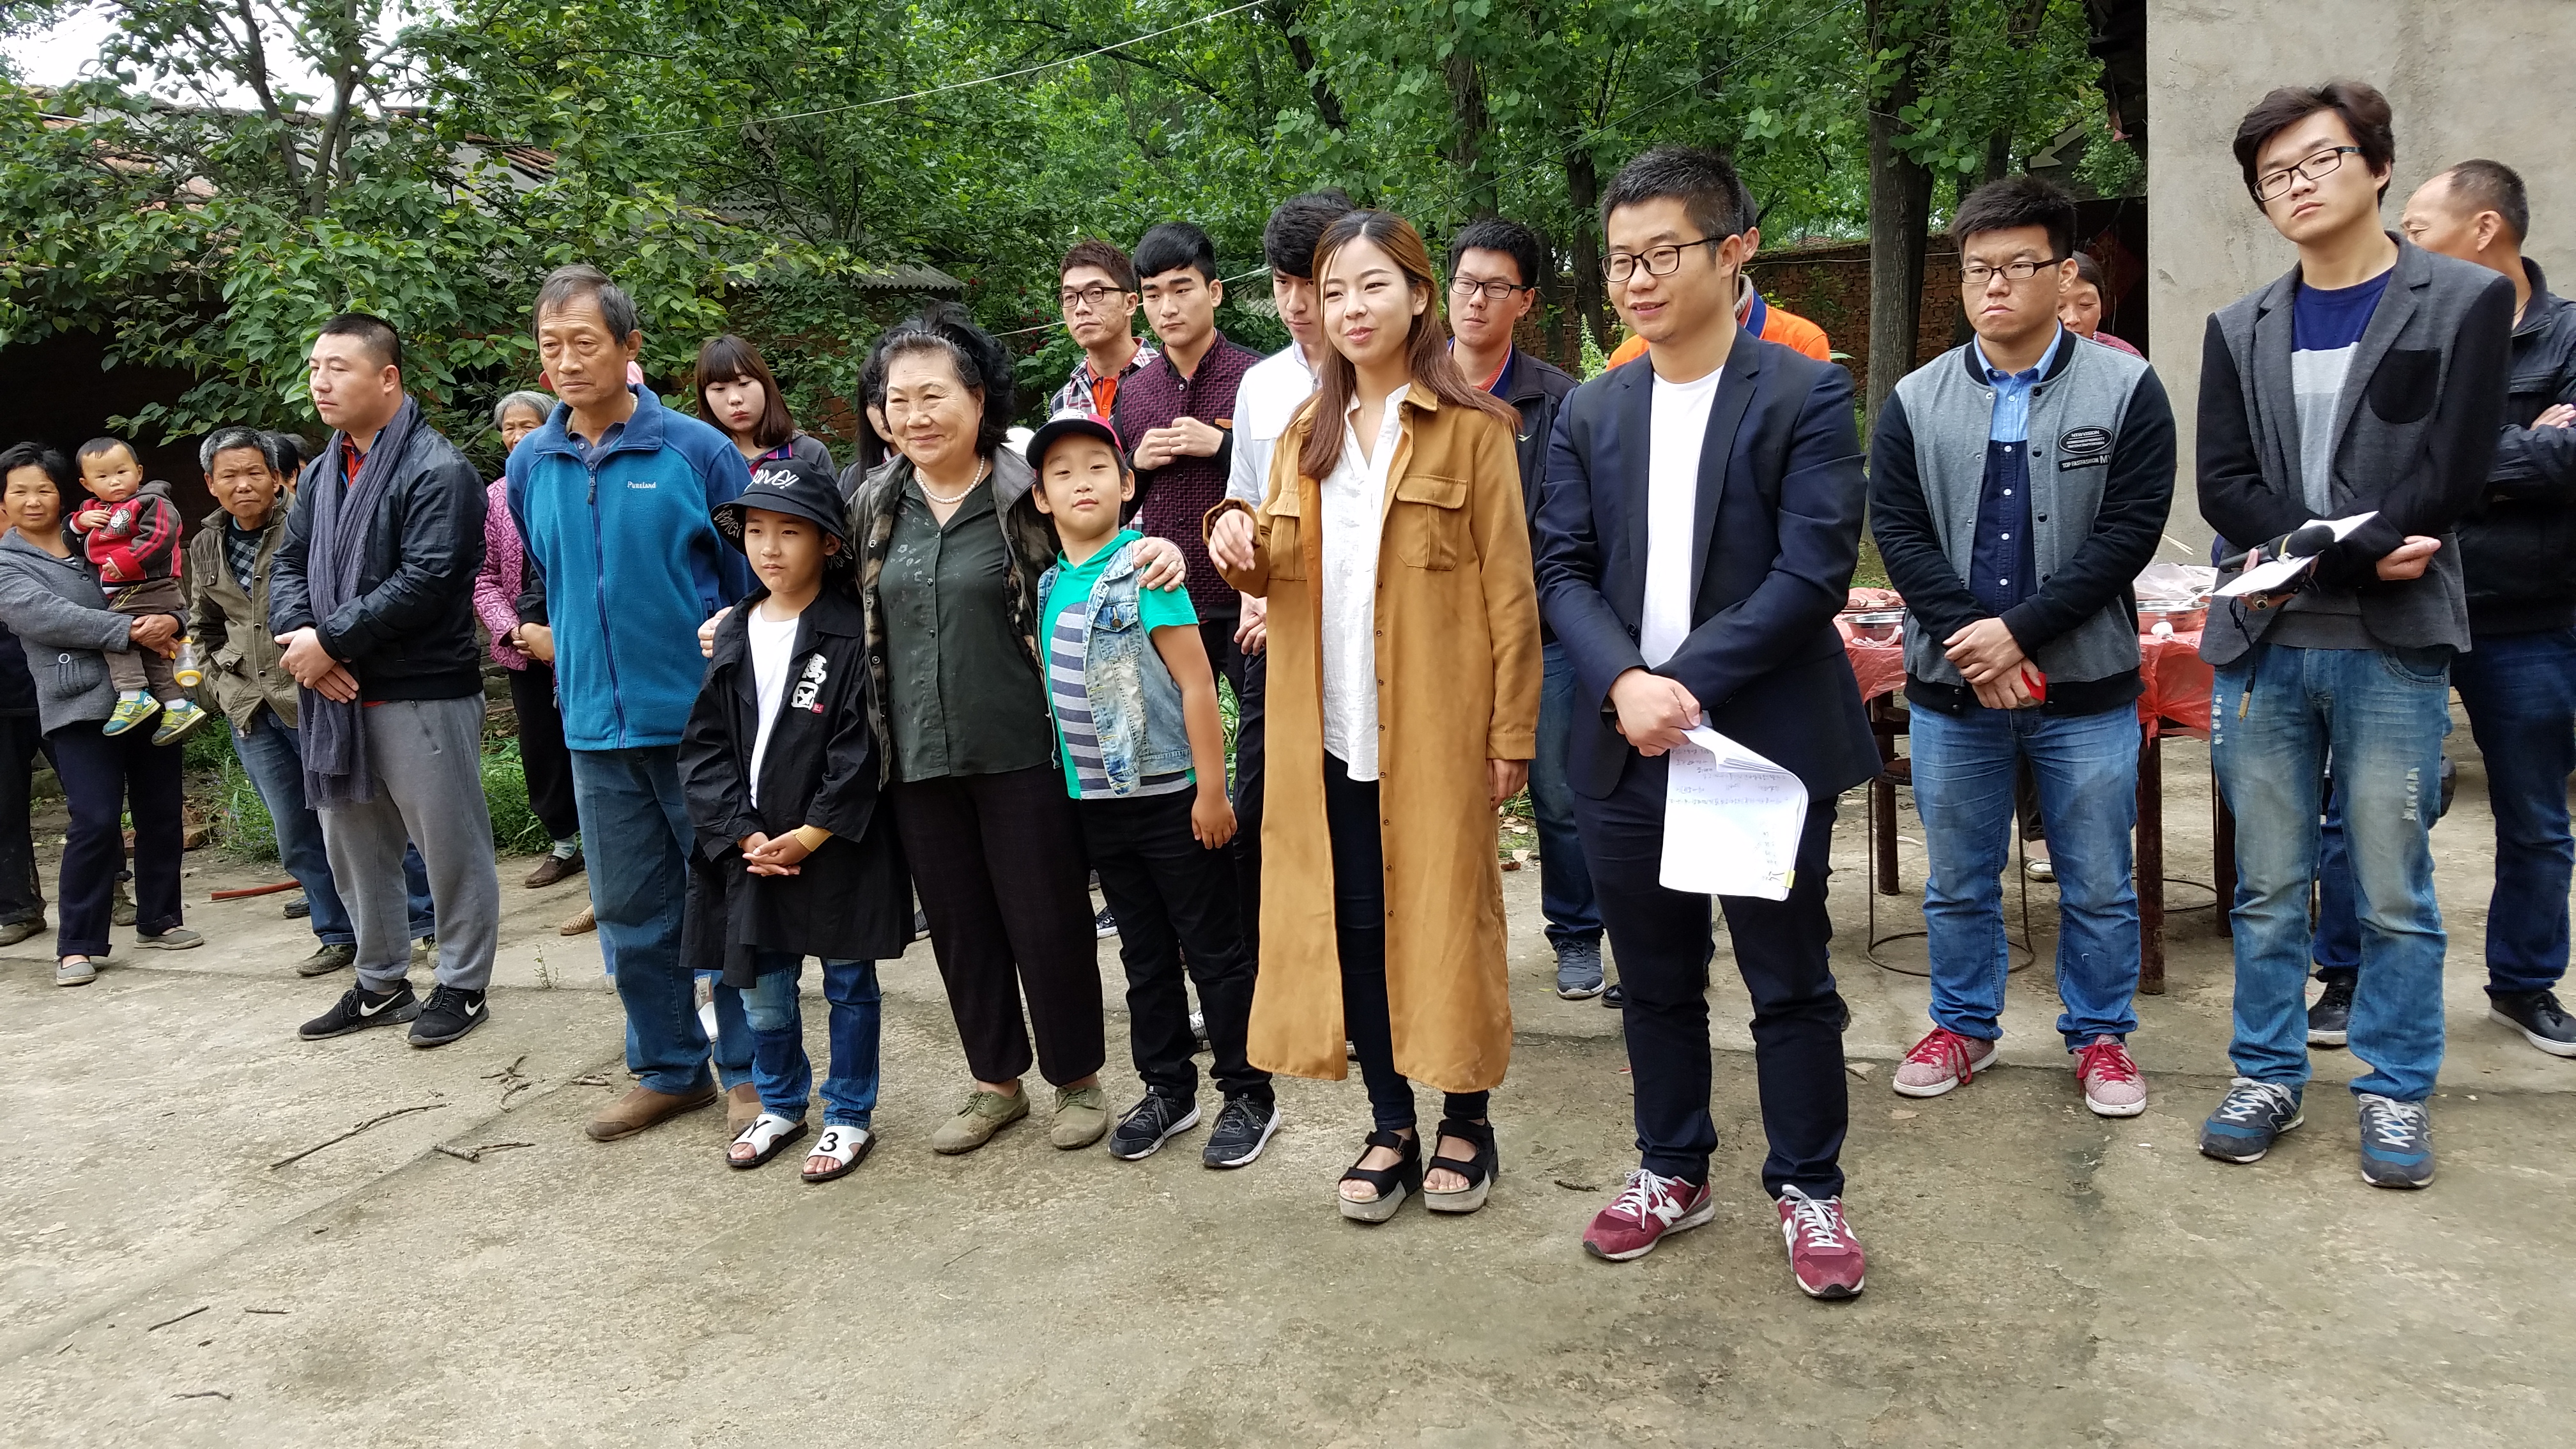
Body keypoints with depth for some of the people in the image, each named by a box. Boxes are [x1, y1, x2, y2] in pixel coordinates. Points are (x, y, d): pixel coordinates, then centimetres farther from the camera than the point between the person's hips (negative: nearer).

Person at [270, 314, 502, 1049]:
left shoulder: (438, 470, -12)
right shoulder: (322, 473, 14)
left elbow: (425, 580, -20)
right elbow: (289, 564, 12)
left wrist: (330, 641, -18)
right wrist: (300, 640, -7)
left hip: (422, 694, -8)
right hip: (335, 693, 8)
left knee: (450, 848, 3)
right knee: (352, 847, 17)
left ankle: (463, 986, 17)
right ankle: (380, 984, 31)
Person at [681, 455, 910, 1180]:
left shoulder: (851, 630, -9)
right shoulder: (733, 635, 6)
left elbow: (860, 747, -14)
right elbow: (705, 746, 3)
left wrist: (811, 834, -15)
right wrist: (744, 833, -8)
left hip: (838, 848, -5)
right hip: (752, 849, 5)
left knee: (849, 984, 9)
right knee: (761, 992, 14)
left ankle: (850, 1115, 24)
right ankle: (781, 1107, 34)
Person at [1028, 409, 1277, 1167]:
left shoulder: (1145, 567, -12)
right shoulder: (1050, 586, 7)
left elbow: (1196, 683, -15)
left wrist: (1211, 789, -16)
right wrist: (1071, 784, 12)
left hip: (1172, 795, -6)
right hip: (1098, 800, 7)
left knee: (1214, 950, 4)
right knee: (1145, 954, 17)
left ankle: (1249, 1096, 16)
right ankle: (1168, 1089, 30)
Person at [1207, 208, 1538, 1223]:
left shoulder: (1470, 430, -3)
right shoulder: (1304, 435, 13)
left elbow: (1510, 592, -5)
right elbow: (1280, 571, 15)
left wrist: (1511, 732, -10)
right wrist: (1242, 542, -8)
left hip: (1434, 725, -4)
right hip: (1328, 730, 5)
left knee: (1444, 919, 4)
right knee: (1353, 924, 9)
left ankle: (1465, 1123, 21)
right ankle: (1391, 1129, 23)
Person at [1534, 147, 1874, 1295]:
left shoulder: (1806, 395, -4)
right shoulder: (1590, 413, 9)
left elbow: (1814, 569, -13)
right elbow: (1562, 569, 3)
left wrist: (1686, 682, -18)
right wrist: (1624, 683, -14)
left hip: (1765, 739, -4)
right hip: (1625, 743, 4)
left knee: (1790, 980, 7)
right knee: (1655, 980, 15)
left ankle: (1808, 1189, 24)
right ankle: (1673, 1171, 32)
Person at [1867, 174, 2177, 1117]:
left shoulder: (2126, 390, -1)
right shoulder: (1917, 401, 4)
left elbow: (2130, 530, -9)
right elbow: (1898, 531, -2)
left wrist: (2017, 629, -17)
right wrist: (1969, 640, -14)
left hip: (2085, 685, -1)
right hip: (1951, 686, 2)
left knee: (2097, 885, 9)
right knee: (1958, 881, 14)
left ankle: (2099, 1036, 27)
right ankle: (1965, 1025, 31)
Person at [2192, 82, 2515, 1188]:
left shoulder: (2466, 302, 3)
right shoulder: (2240, 331, 12)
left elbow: (2451, 474, -7)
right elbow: (2223, 487, 1)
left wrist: (2314, 557, -15)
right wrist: (2357, 551, -13)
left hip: (2393, 647, -3)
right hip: (2262, 642, 3)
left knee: (2393, 891, 4)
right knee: (2267, 887, 9)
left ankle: (2396, 1092, 18)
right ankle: (2267, 1077, 21)